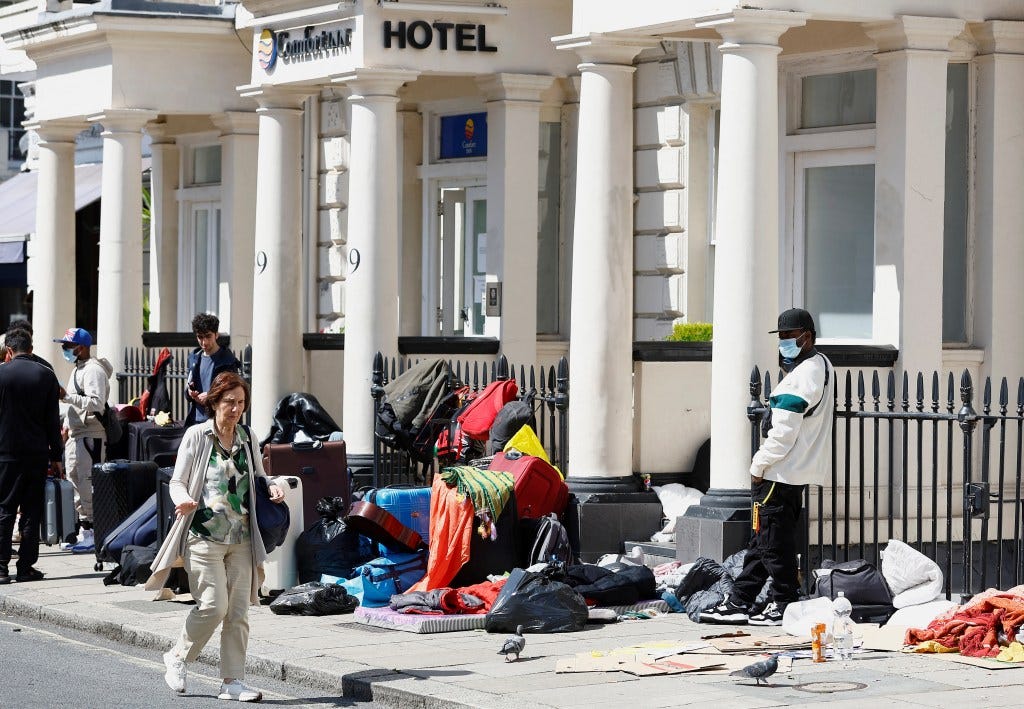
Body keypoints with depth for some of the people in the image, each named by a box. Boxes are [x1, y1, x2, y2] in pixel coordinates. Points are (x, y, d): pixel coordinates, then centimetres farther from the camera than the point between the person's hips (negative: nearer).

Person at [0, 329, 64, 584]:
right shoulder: (46, 376, 0)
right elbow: (53, 420, 1)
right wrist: (55, 456, 7)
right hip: (36, 453, 1)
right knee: (32, 512, 6)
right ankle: (26, 567, 5)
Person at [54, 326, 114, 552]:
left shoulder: (93, 370, -13)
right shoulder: (77, 369, 19)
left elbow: (96, 402, -24)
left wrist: (66, 396, -26)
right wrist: (67, 425, 22)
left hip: (90, 436, -11)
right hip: (76, 434, 11)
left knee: (87, 483, -11)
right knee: (75, 481, 12)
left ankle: (93, 535, -11)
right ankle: (84, 531, 17)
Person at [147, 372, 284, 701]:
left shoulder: (247, 438, 10)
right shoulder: (197, 435, -3)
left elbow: (258, 474, 22)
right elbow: (177, 481, -2)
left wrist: (272, 487, 0)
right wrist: (184, 499, -24)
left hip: (241, 539, 5)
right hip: (204, 536, -5)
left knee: (238, 611, 1)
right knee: (214, 604, -12)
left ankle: (233, 681, 7)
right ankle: (177, 658, 11)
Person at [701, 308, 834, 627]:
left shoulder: (802, 375, -18)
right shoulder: (822, 365, 15)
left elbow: (784, 432, -22)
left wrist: (759, 466, -11)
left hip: (780, 473, -11)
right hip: (799, 471, 11)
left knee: (775, 540, -2)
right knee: (763, 539, 13)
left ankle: (785, 604, 4)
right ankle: (739, 602, 17)